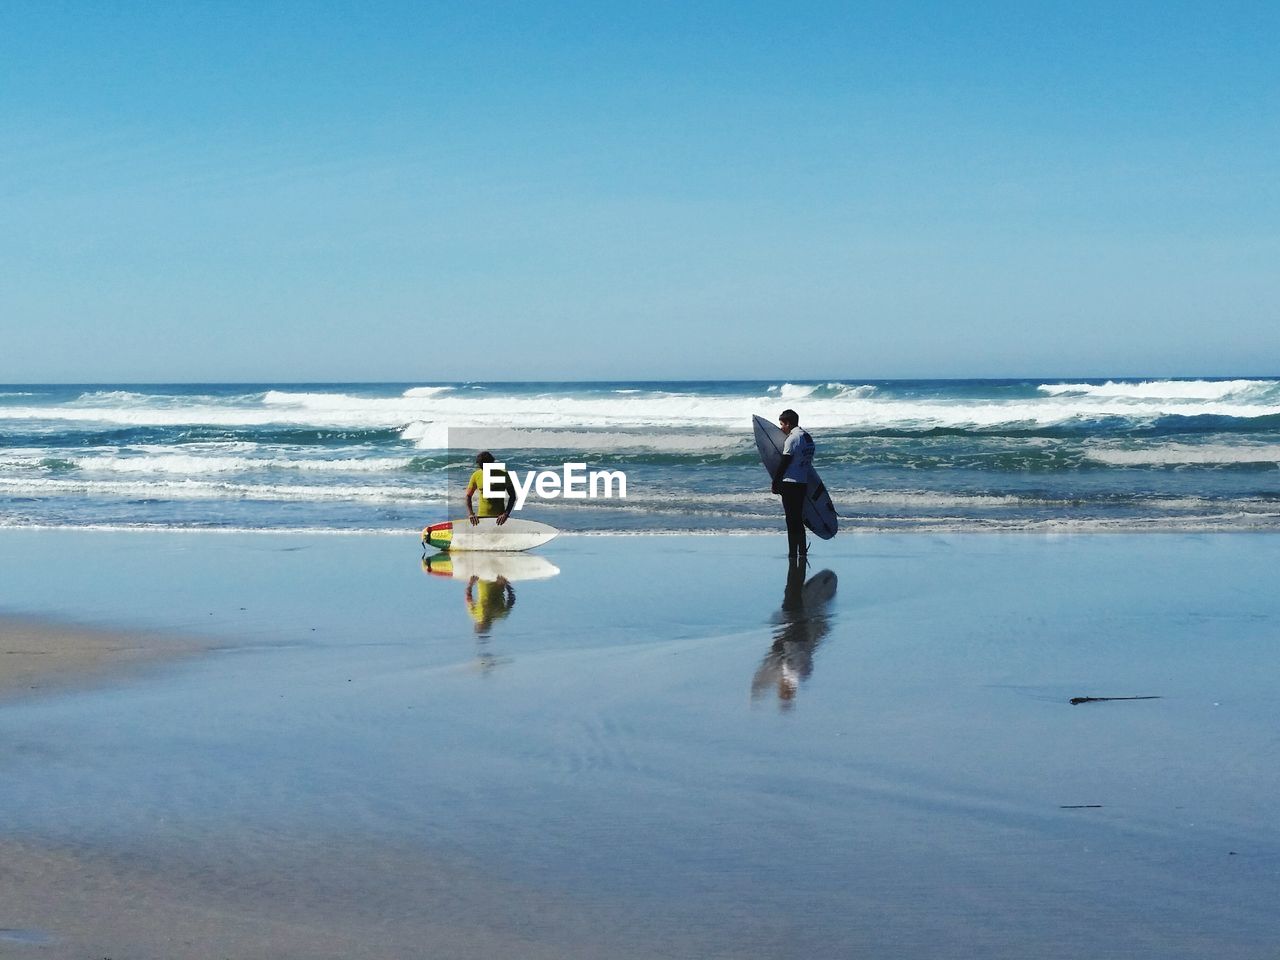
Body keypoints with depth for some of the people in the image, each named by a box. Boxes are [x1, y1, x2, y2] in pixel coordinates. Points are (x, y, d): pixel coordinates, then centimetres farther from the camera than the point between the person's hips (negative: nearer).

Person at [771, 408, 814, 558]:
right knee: (799, 519, 15)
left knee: (792, 520, -5)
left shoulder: (792, 439, -14)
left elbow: (784, 463, -14)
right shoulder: (808, 437, 13)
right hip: (803, 483, 8)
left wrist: (775, 482, -8)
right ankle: (802, 551, 17)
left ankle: (793, 553, -4)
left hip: (790, 483, -8)